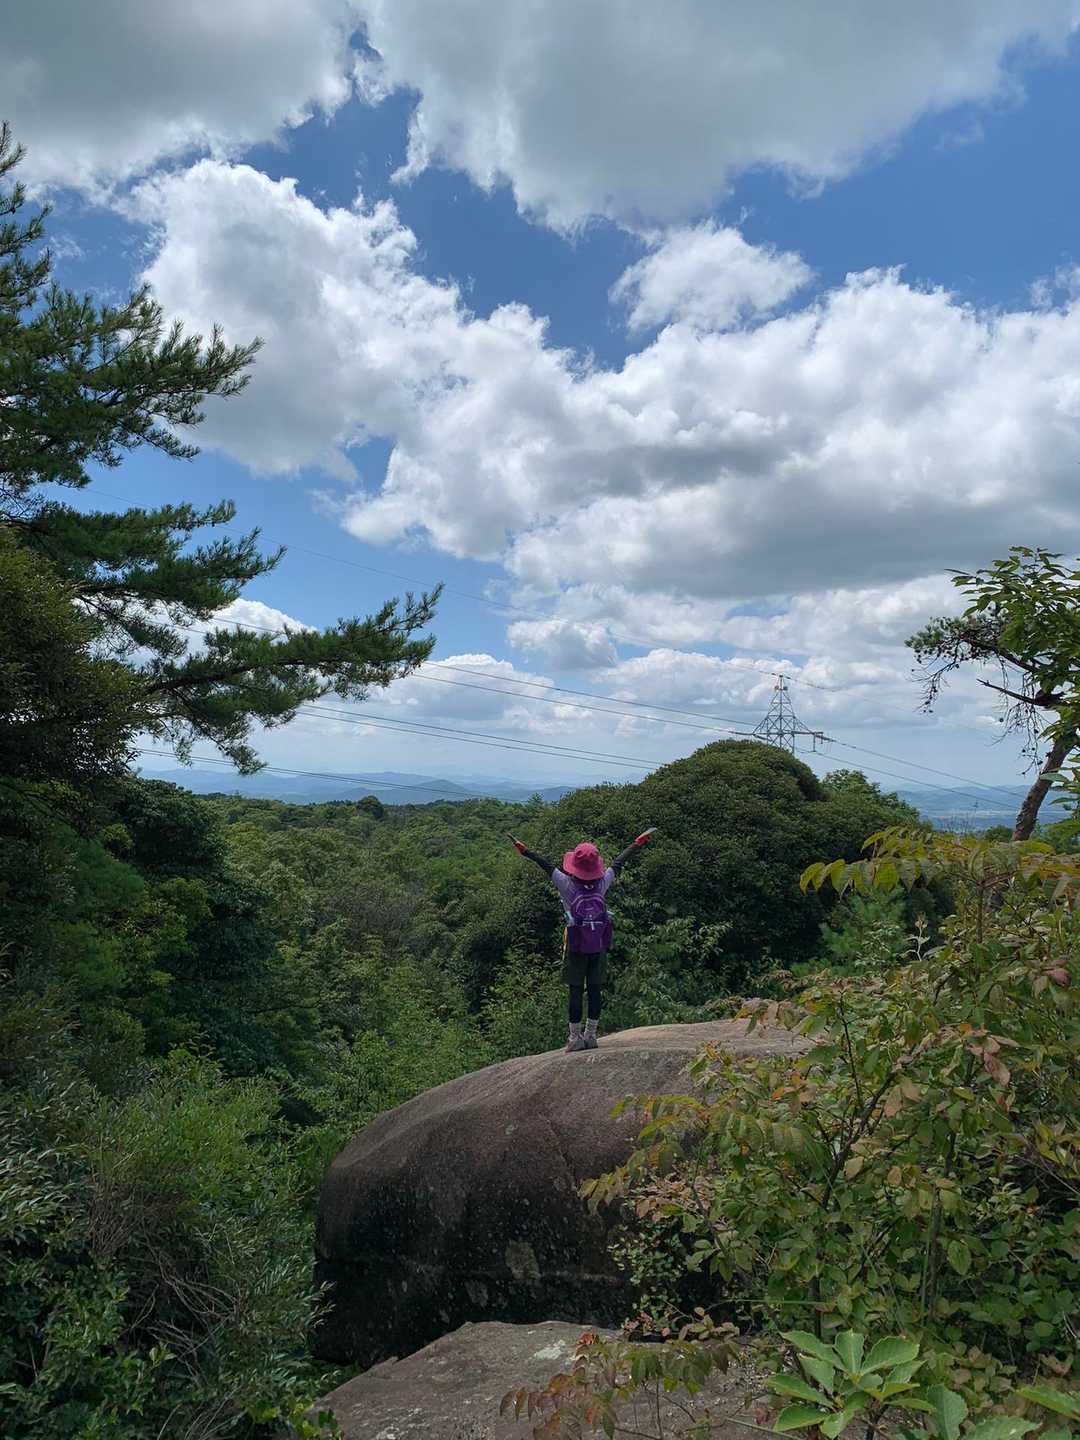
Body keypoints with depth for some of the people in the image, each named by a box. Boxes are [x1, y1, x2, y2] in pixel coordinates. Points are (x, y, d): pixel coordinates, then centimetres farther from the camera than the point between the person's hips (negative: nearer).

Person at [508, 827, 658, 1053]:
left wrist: (525, 851, -3)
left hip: (576, 947, -3)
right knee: (596, 990, 9)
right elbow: (618, 862, 8)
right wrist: (638, 843, 19)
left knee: (576, 991, 3)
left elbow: (548, 866, -7)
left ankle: (575, 1038, 7)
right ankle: (591, 1035, 14)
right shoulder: (603, 883, -2)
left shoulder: (568, 885, -11)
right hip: (600, 945, 3)